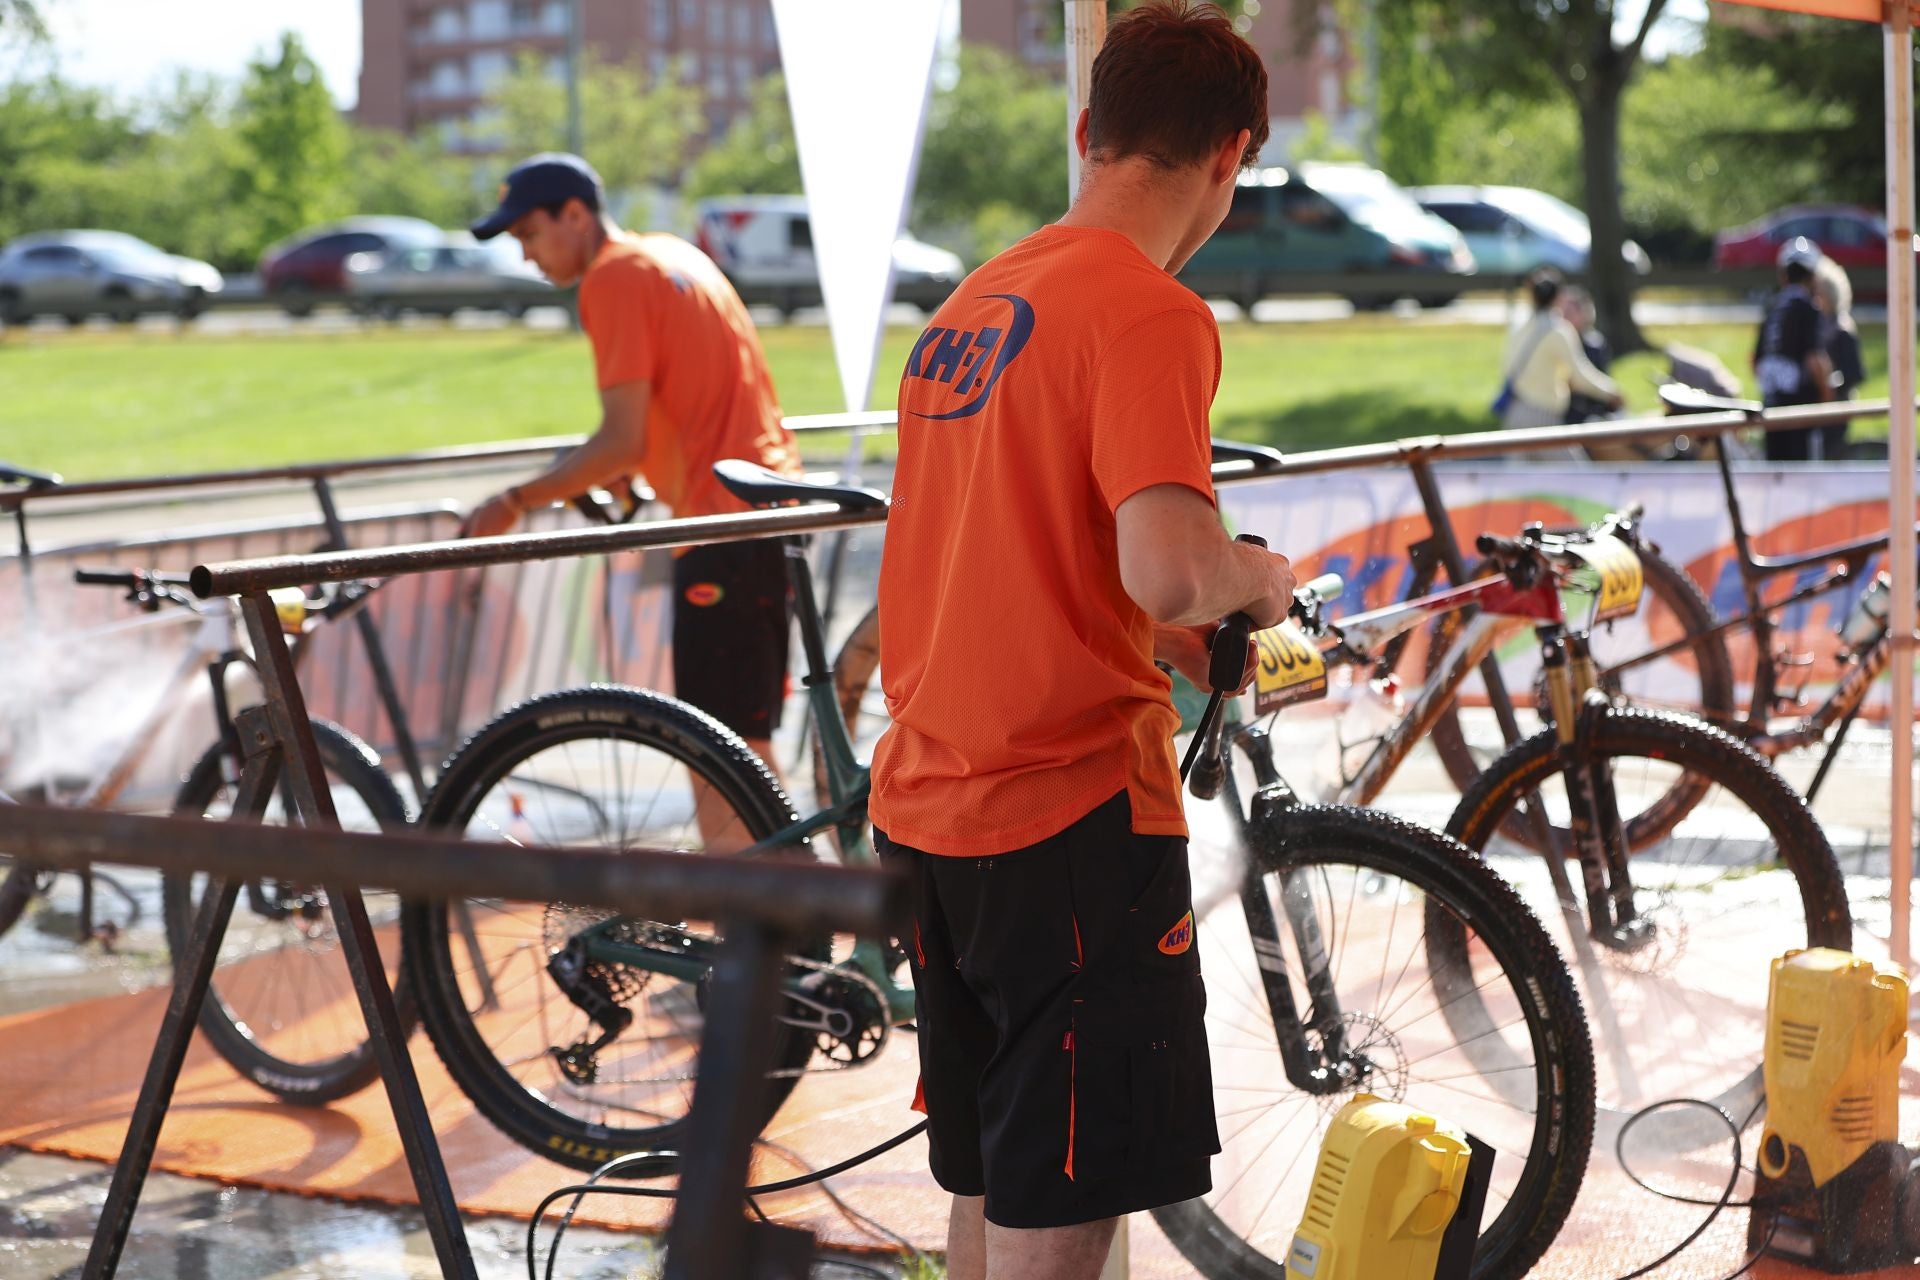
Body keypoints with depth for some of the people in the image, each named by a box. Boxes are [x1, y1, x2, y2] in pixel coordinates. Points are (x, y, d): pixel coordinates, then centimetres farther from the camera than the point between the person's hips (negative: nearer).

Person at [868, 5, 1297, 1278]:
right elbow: (1169, 564, -27)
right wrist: (1257, 578, -6)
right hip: (1072, 806, -8)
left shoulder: (971, 303, 13)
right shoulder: (1149, 312, -14)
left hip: (927, 808, 8)